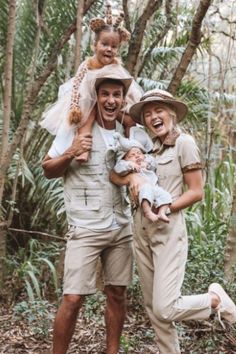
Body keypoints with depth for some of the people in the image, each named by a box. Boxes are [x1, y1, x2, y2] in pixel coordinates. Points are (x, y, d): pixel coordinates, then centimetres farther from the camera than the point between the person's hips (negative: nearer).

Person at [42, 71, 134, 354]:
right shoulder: (76, 129, -5)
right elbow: (47, 170, -1)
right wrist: (71, 153, -19)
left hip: (121, 227, 5)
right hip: (86, 229, -4)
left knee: (117, 294, 10)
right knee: (73, 299, -6)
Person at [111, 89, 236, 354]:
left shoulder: (184, 143, -6)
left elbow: (197, 192, -8)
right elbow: (114, 175, -1)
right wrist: (131, 176, -21)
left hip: (168, 231, -6)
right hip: (141, 231, 6)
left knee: (164, 308, -11)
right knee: (152, 307, 10)